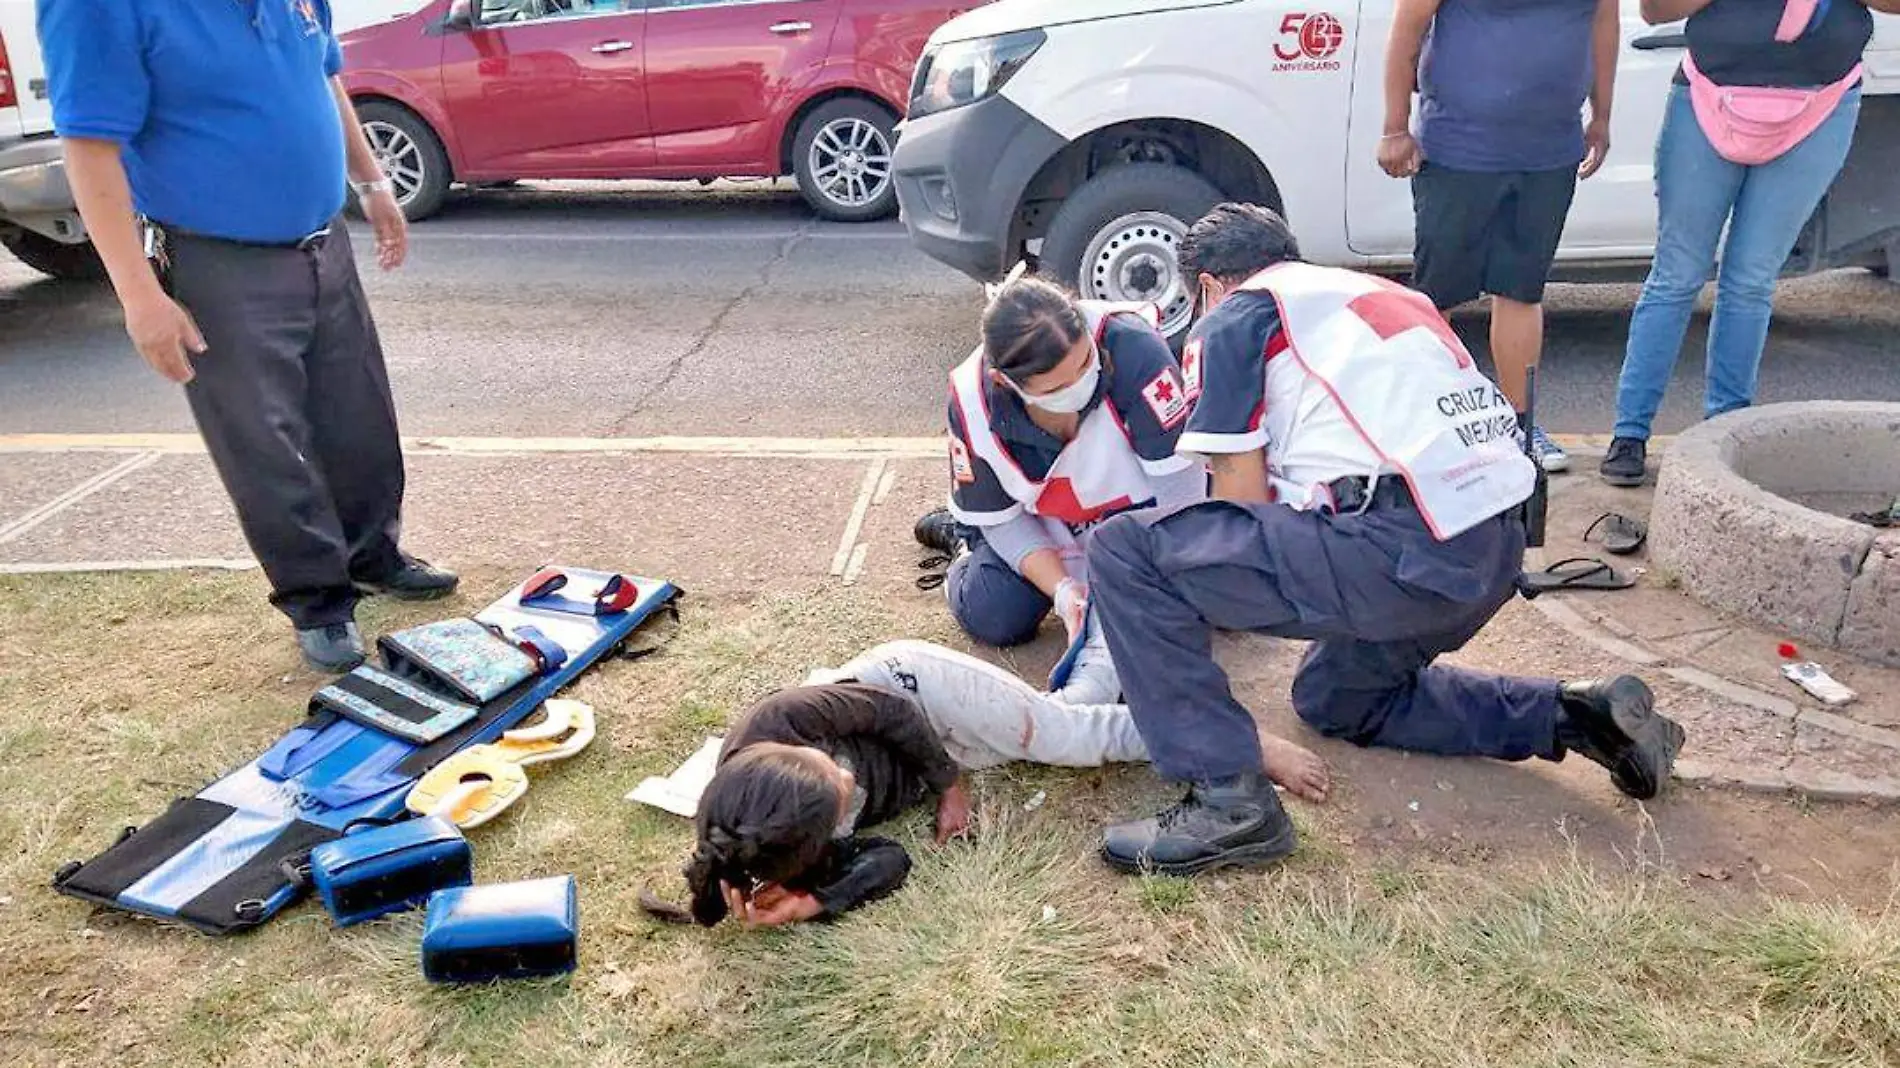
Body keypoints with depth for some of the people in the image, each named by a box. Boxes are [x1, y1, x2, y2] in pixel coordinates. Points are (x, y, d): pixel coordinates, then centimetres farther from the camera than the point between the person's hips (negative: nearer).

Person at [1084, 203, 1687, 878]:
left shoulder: (1232, 318, 7)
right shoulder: (1376, 292, 29)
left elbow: (1240, 497, 3)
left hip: (1405, 546, -9)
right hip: (1501, 544, 9)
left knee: (1127, 550, -5)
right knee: (1334, 699, 32)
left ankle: (1228, 801, -9)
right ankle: (1572, 716, 22)